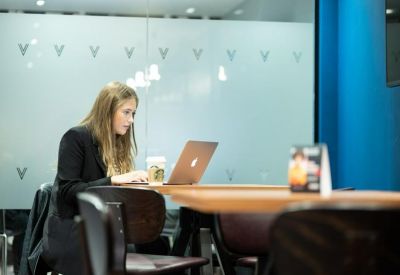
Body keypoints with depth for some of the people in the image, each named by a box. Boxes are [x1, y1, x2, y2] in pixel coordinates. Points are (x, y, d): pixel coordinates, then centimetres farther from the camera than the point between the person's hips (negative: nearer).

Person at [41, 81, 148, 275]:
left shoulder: (119, 144, 16)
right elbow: (67, 191, -15)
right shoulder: (76, 138, -6)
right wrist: (113, 180, -22)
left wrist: (135, 179, -7)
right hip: (71, 233, -6)